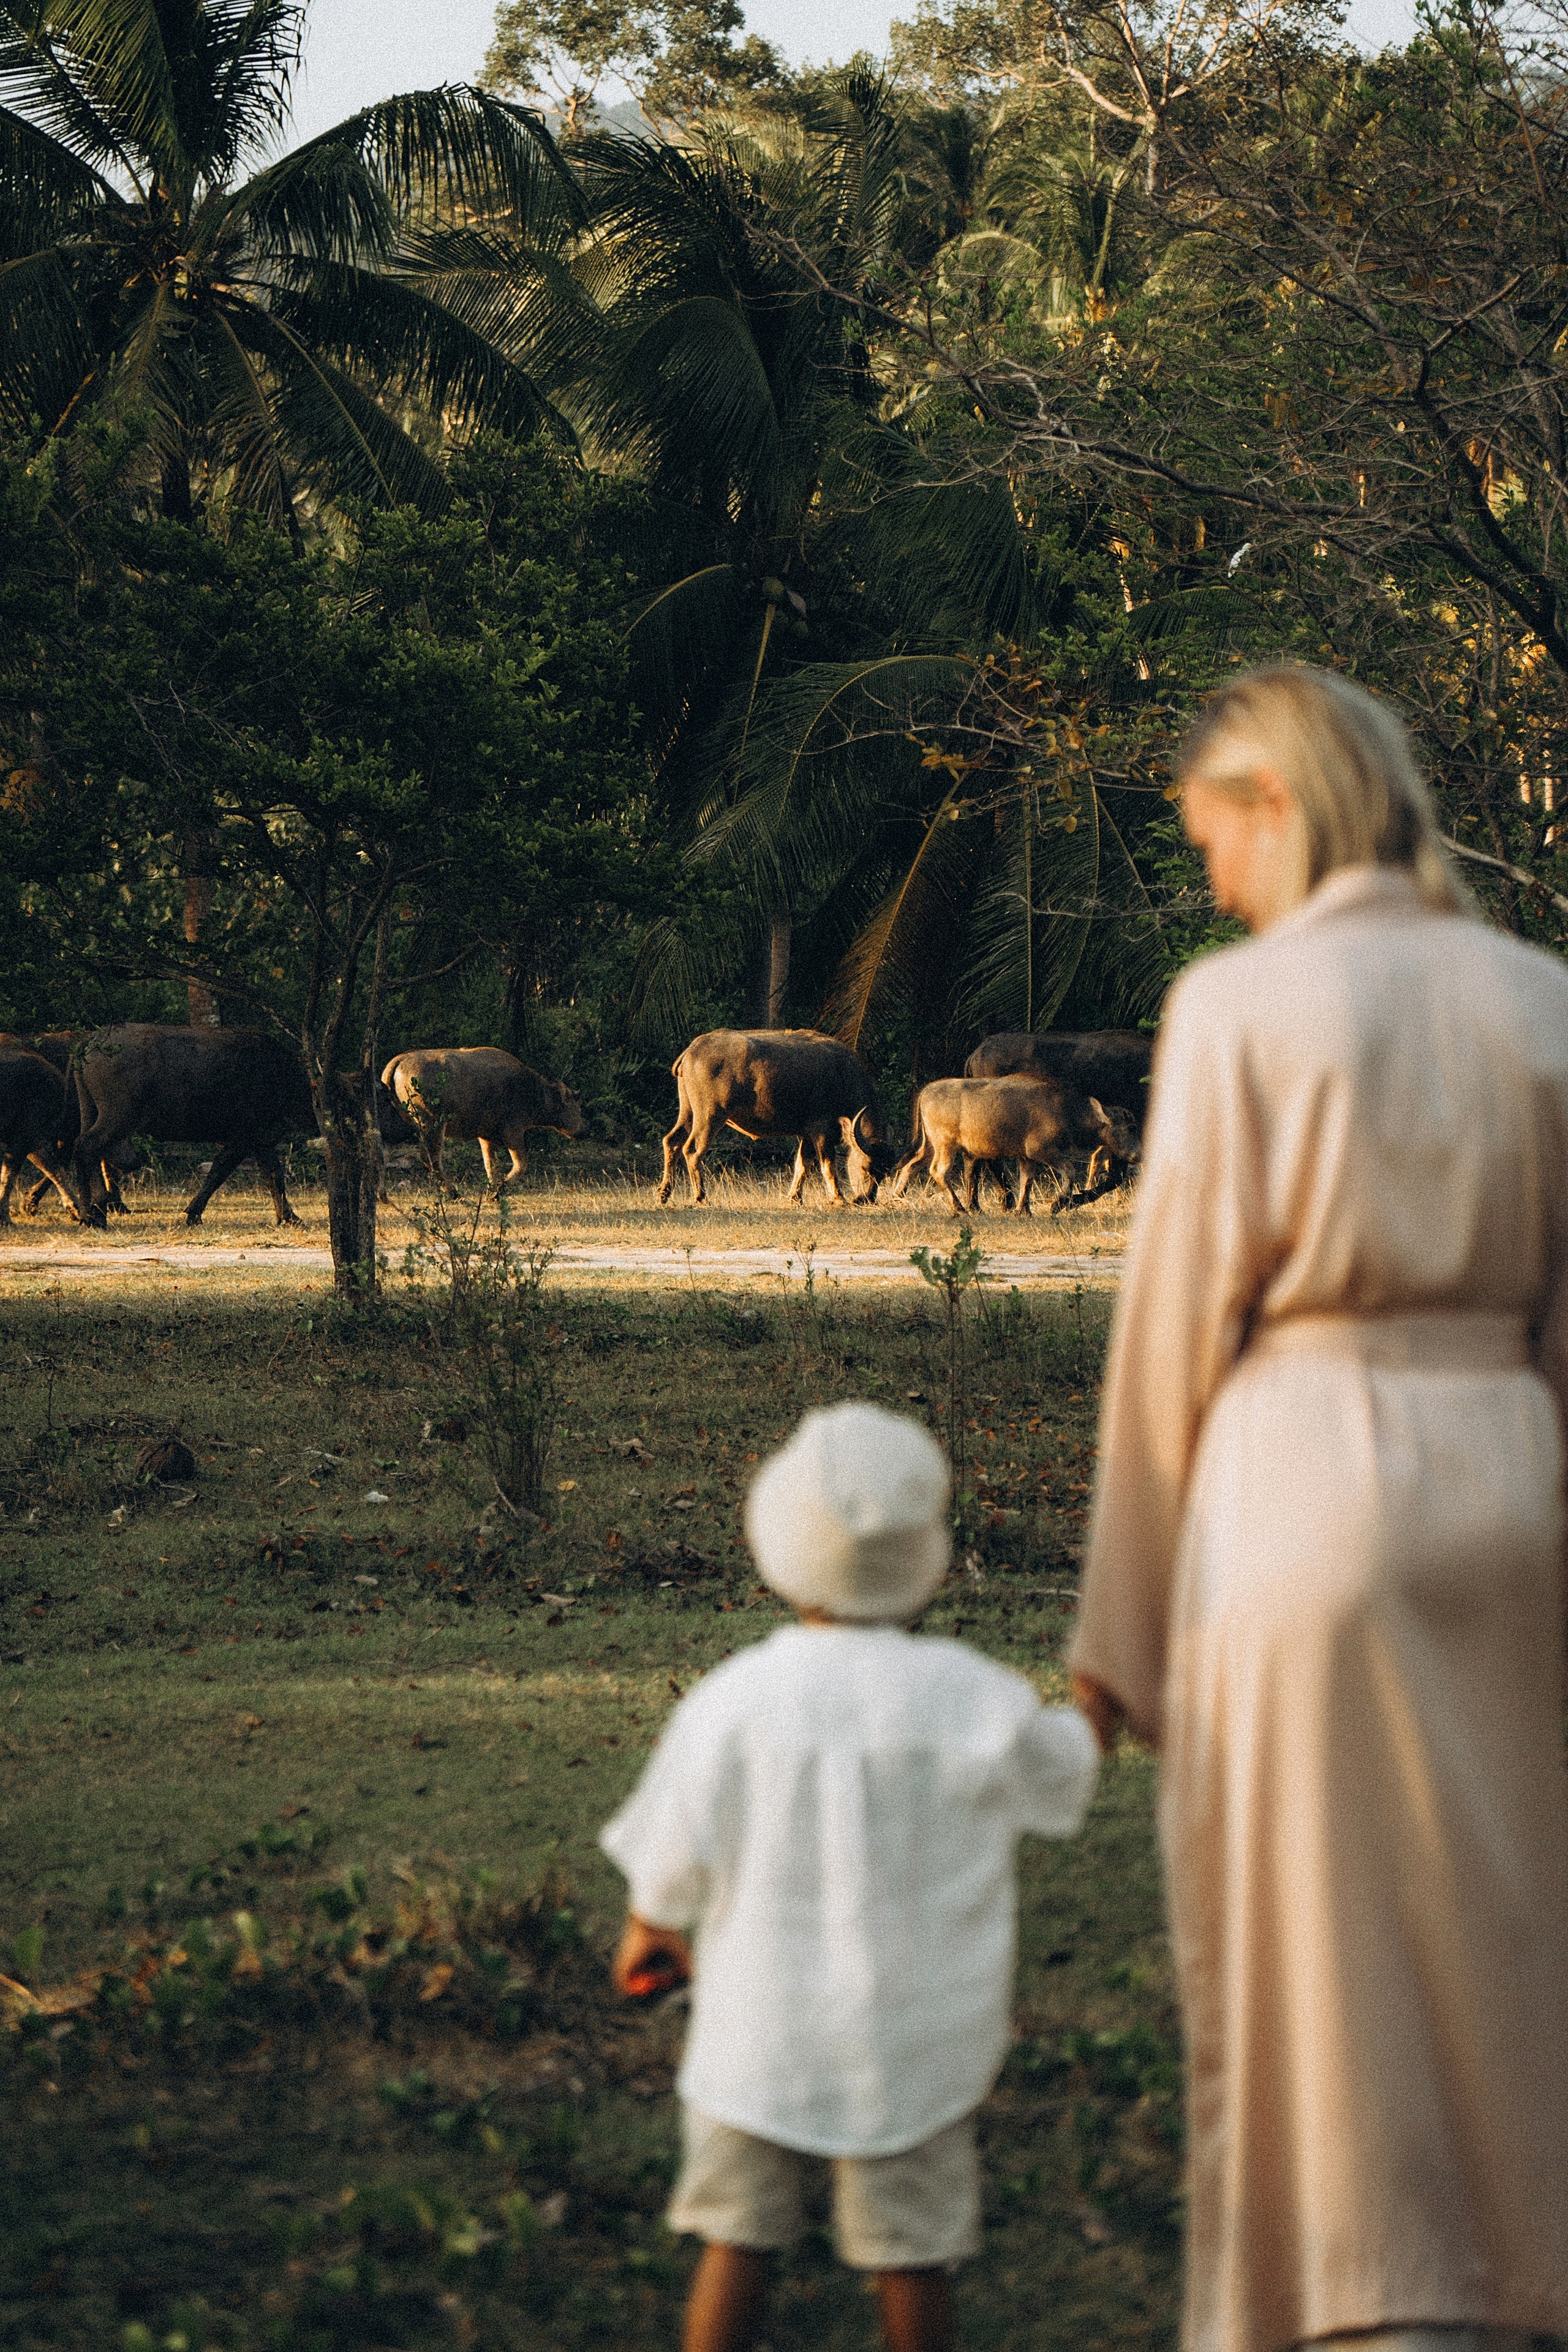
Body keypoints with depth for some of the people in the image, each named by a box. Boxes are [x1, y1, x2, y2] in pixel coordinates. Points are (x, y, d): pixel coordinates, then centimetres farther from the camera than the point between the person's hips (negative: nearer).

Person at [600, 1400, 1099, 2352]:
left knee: (739, 2239, 12)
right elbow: (1059, 1782, 9)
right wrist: (1089, 1717, 33)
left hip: (761, 2026, 0)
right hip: (914, 2037, 1)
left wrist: (655, 1927, 18)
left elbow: (674, 1862, -6)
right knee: (912, 2254, 10)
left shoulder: (731, 1703, -16)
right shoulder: (975, 1700, -12)